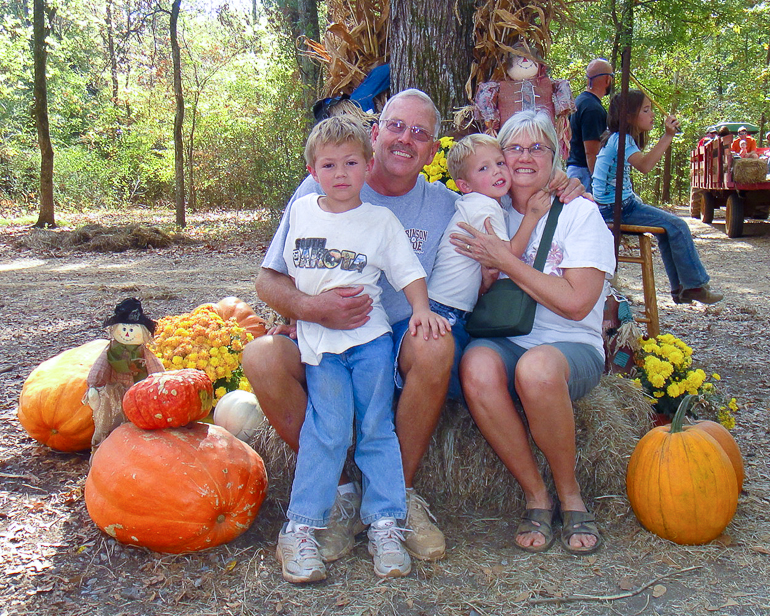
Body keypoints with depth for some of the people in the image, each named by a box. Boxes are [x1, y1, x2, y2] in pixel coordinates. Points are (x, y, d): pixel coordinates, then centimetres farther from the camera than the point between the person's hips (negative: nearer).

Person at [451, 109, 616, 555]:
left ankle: (570, 494, -12)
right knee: (477, 366, -34)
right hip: (503, 342, 3)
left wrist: (506, 260, -12)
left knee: (537, 367, -39)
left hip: (573, 347, -2)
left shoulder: (581, 213, 2)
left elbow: (575, 303, -11)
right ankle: (536, 496, -15)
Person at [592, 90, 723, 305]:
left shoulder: (618, 138, 14)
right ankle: (695, 286, -2)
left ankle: (680, 288, 18)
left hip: (622, 202, 11)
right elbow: (644, 166, -34)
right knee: (677, 226, -13)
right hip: (615, 207, -11)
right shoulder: (620, 139, -17)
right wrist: (667, 136, -34)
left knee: (668, 227, 15)